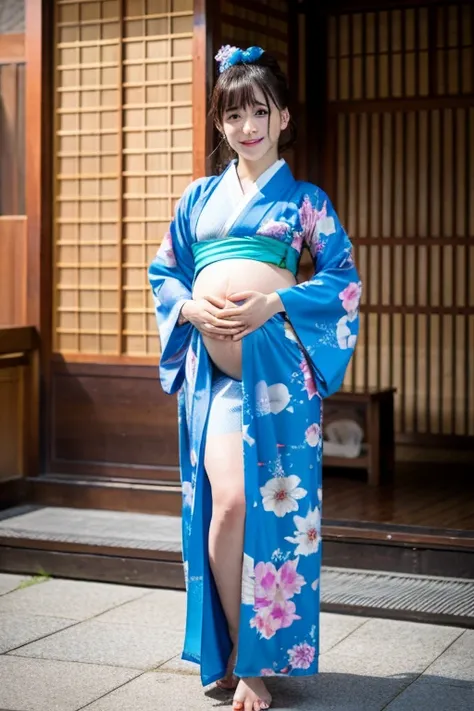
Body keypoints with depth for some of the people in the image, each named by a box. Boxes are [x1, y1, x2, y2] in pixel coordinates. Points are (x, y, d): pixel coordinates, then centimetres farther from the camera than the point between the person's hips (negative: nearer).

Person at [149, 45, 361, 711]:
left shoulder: (304, 199, 10)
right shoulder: (199, 197, 18)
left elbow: (343, 277, 3)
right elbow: (164, 270, 18)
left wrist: (273, 305, -10)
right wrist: (192, 308, -3)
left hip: (277, 359, -2)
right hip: (210, 361, 2)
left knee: (270, 502, -4)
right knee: (225, 501, -9)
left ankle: (256, 657, 9)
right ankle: (233, 653, 9)